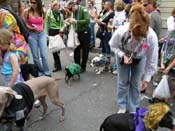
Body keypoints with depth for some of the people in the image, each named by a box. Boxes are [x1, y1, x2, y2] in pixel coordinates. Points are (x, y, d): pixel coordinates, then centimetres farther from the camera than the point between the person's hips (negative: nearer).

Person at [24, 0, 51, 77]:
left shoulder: (42, 11, 0)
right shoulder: (27, 11, -7)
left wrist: (40, 28, 8)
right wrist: (32, 28, -16)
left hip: (41, 34, 2)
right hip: (32, 35, -1)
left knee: (44, 55, -2)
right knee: (35, 56, 4)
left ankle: (47, 73, 9)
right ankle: (40, 73, 19)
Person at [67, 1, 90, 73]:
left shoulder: (83, 10, -14)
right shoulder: (74, 12, 5)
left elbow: (87, 21, -25)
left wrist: (76, 21, -26)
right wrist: (72, 21, -6)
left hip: (85, 33, -6)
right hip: (77, 33, 6)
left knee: (85, 51, 5)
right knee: (76, 50, 9)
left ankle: (83, 67, 16)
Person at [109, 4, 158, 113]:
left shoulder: (152, 37, -39)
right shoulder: (121, 32, -40)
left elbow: (152, 61, -24)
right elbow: (113, 46, -15)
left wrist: (146, 79, -19)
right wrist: (123, 56, -31)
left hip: (140, 59, 0)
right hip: (124, 56, 0)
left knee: (135, 83, 6)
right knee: (123, 82, 8)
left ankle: (133, 109, 27)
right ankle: (122, 106, 31)